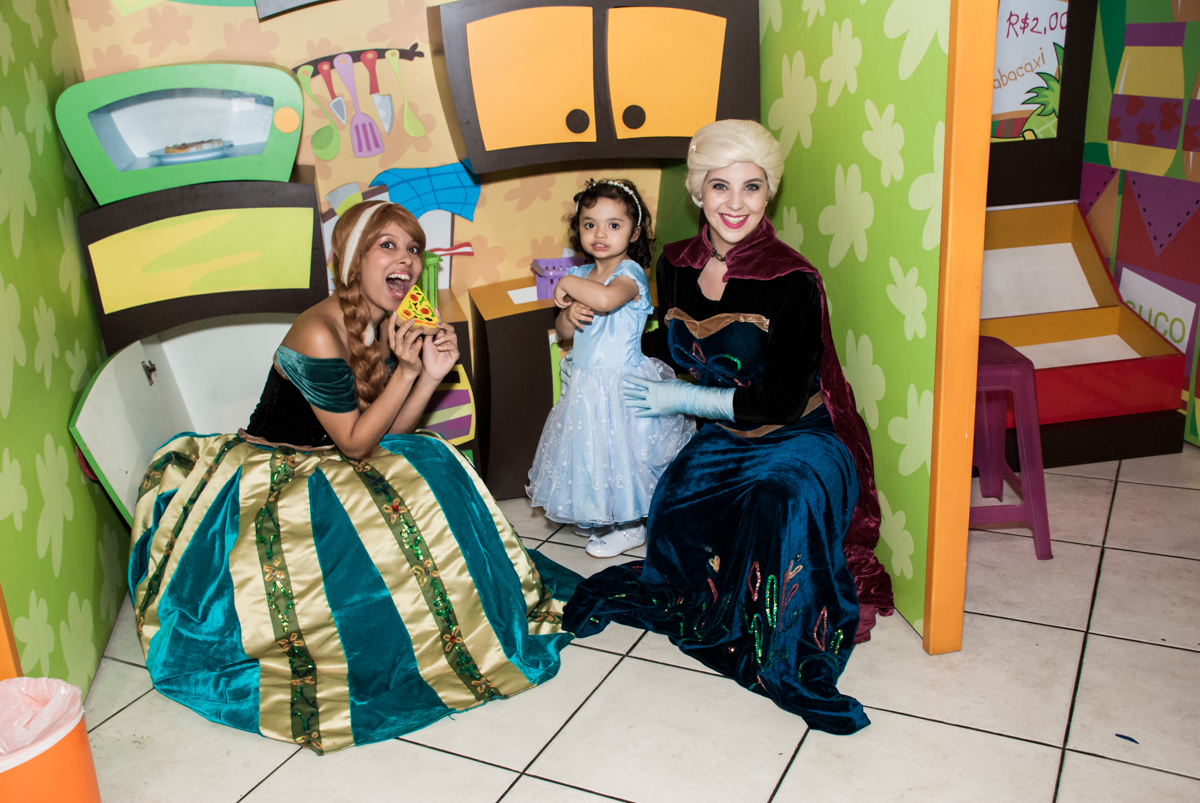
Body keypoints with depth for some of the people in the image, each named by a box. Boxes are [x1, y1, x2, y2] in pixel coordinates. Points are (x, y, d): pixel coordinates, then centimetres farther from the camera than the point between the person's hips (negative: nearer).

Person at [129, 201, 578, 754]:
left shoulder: (389, 327, -3)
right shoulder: (319, 335, -27)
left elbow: (388, 436, -1)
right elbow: (356, 444, -22)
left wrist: (432, 373, -13)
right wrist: (406, 370, -28)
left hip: (331, 471, 8)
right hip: (270, 479, -7)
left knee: (433, 465, -10)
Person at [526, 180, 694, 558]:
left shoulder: (630, 273, -17)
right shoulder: (583, 275, 6)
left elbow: (605, 299, -41)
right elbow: (563, 332, 10)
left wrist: (568, 284, -23)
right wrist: (569, 315, -14)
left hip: (622, 384, -7)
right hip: (586, 383, 7)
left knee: (621, 453, 3)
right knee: (591, 450, 17)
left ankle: (630, 527, 20)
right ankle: (597, 515, 36)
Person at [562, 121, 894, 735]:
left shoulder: (792, 282, -19)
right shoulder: (676, 265, -1)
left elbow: (782, 399, -18)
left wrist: (685, 399, -15)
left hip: (797, 440, -4)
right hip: (721, 440, 5)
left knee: (786, 505, -35)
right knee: (671, 513, -23)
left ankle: (792, 662, -17)